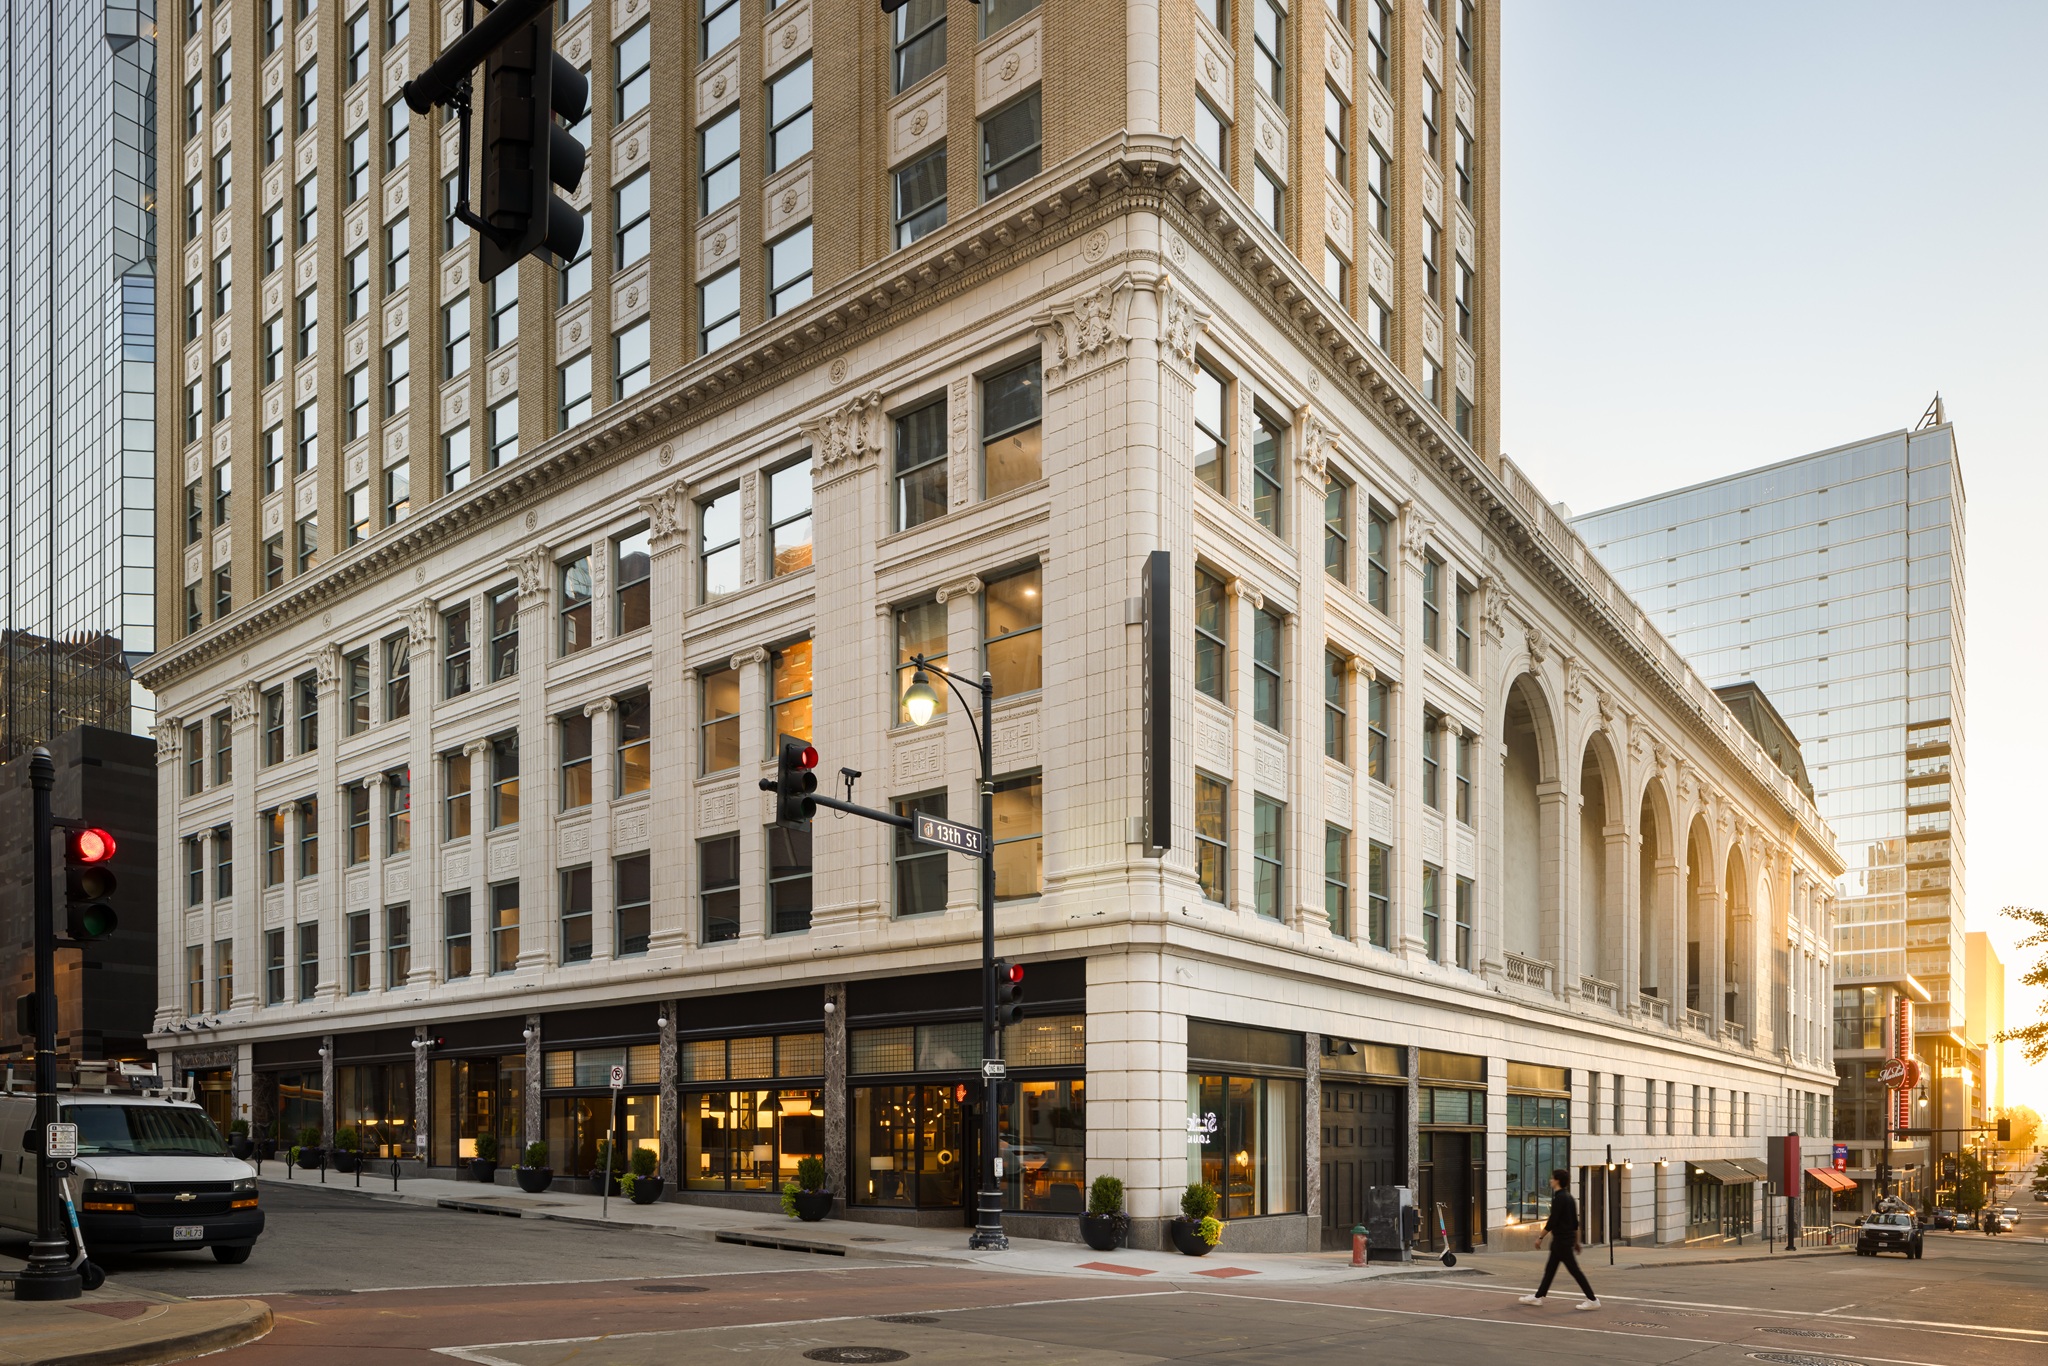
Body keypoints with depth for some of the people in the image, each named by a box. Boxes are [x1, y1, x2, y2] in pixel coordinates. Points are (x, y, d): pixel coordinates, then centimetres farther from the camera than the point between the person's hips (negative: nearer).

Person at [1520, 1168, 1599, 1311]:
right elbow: (1575, 1222, 17)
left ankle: (1592, 1300, -3)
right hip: (1565, 1239, 10)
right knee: (1550, 1269, 14)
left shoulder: (1559, 1198, -18)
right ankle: (1538, 1297, 20)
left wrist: (1540, 1237, -12)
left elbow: (1552, 1221, -20)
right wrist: (1576, 1241, 22)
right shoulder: (1569, 1197, 12)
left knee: (1574, 1270, -5)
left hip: (1561, 1240, -10)